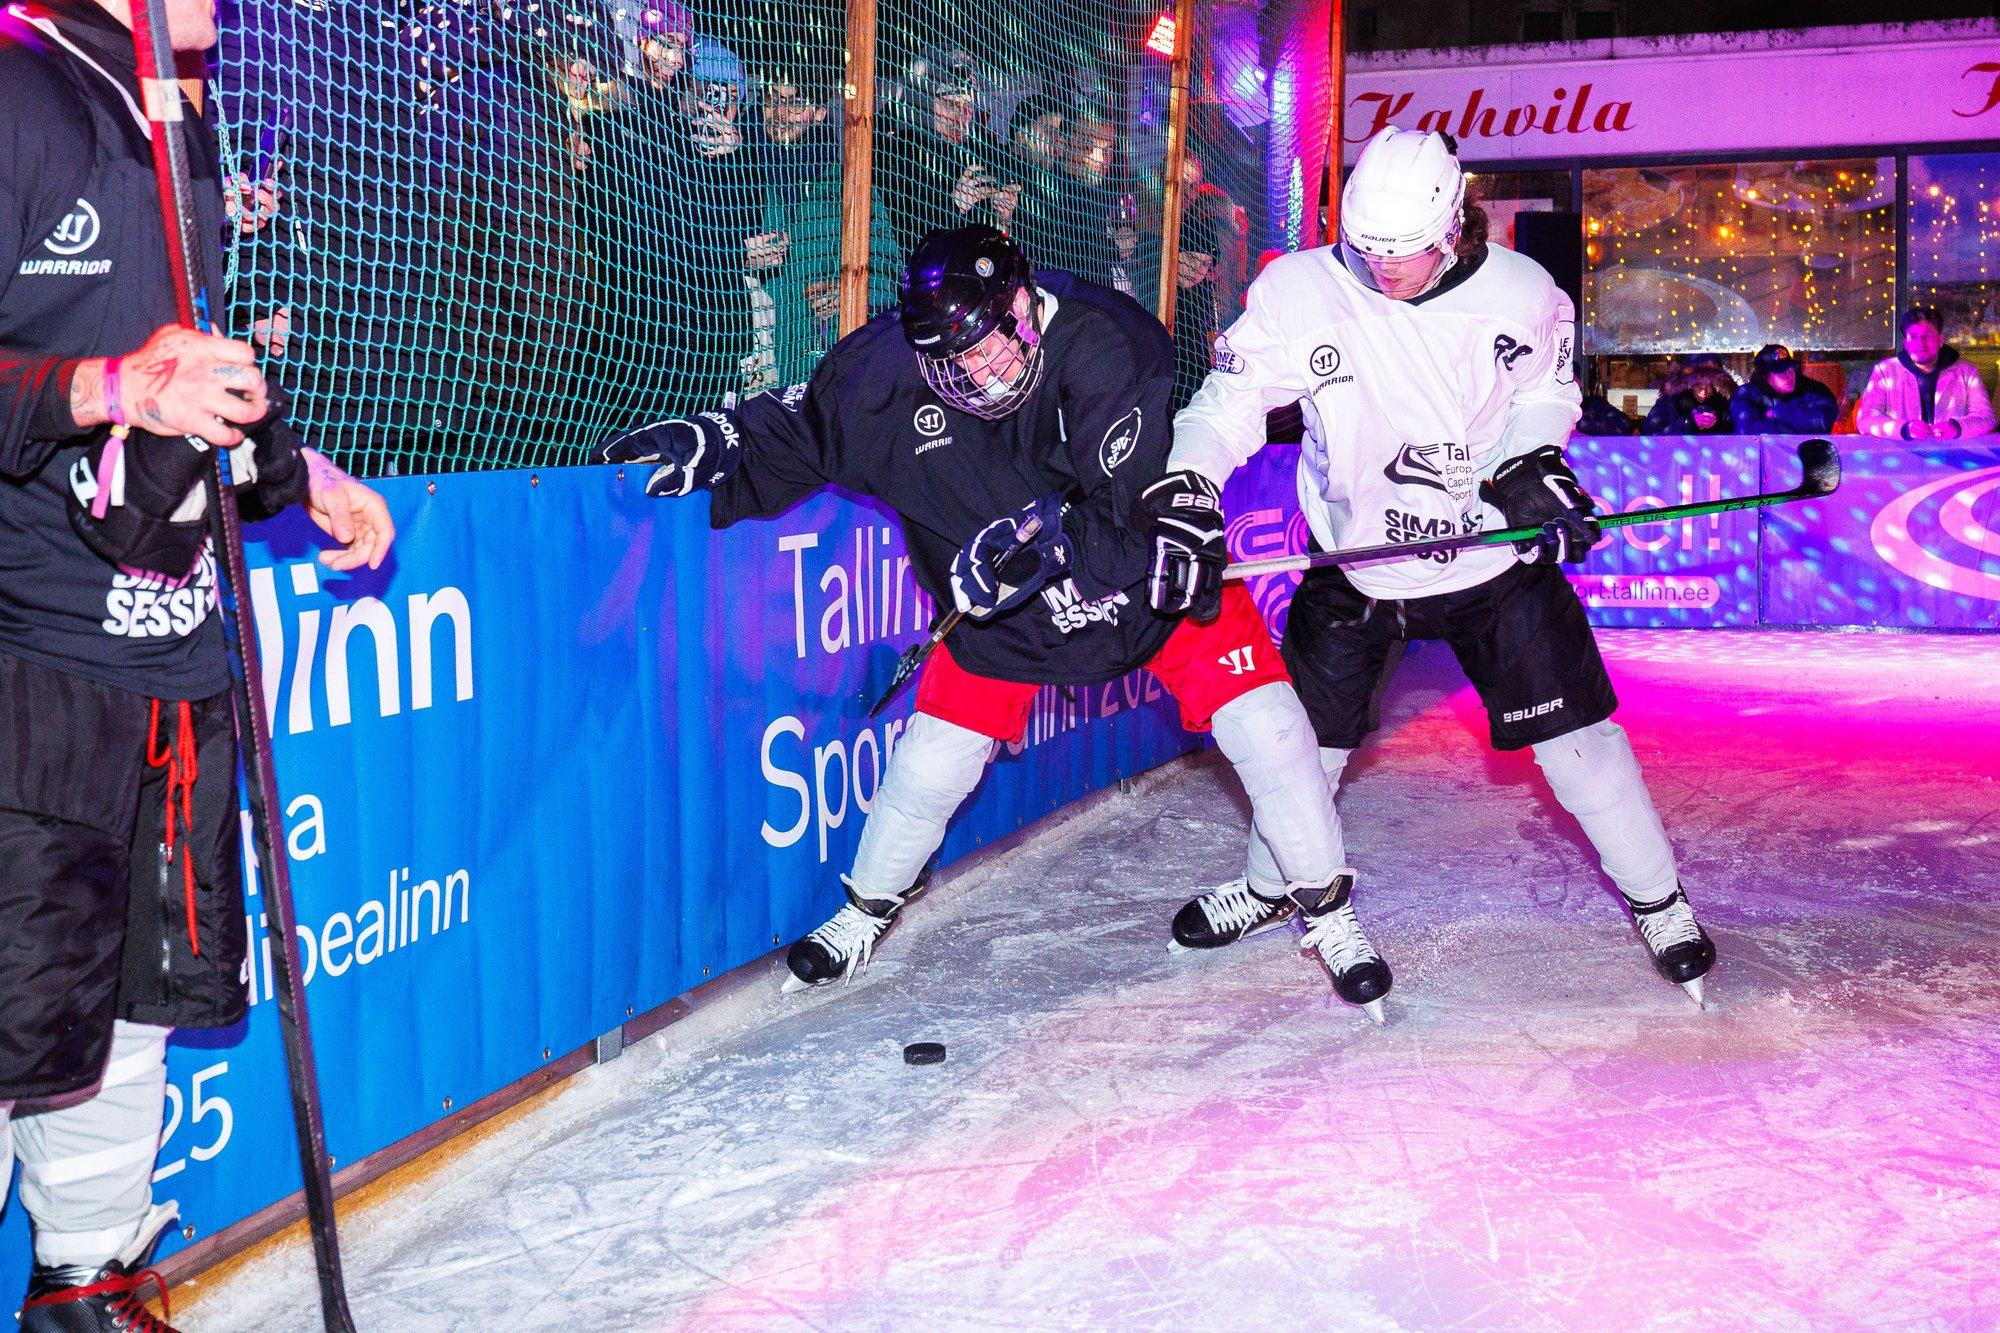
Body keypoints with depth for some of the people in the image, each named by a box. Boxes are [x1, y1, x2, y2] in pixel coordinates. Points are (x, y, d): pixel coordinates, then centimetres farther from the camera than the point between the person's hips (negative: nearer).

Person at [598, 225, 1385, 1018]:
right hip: (1005, 600, 2)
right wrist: (719, 443, -17)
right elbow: (801, 428, -2)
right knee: (934, 759, 1)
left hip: (1157, 571, -2)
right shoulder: (889, 367, -19)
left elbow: (1137, 512, -34)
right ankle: (867, 910, 29)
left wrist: (1042, 538, -42)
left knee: (1264, 727, -9)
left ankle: (1324, 905, 13)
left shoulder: (1106, 345, -31)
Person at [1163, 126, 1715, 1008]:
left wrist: (1532, 465, -14)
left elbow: (1546, 391, 5)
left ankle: (1656, 895, 18)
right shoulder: (1299, 293, -14)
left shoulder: (1519, 293, -12)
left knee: (1574, 733, -2)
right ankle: (1275, 883, 38)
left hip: (1497, 559, -1)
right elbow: (1231, 400, -13)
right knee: (1305, 730, 11)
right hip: (1356, 565, 1)